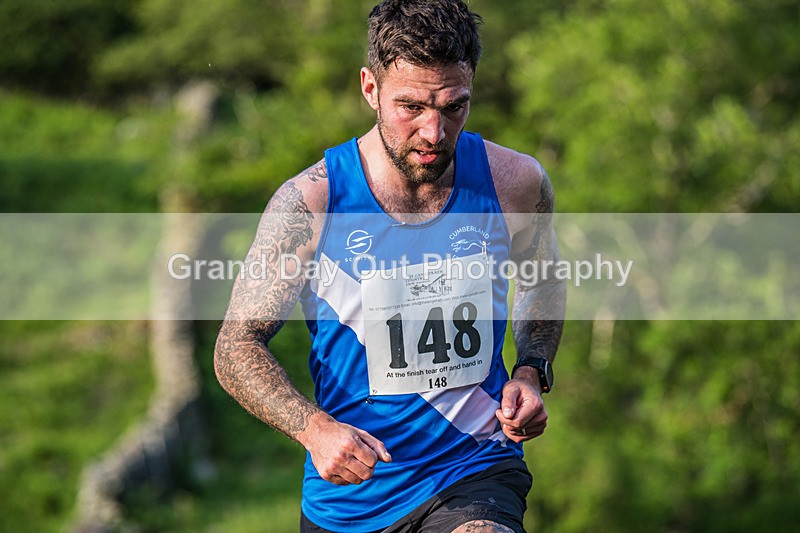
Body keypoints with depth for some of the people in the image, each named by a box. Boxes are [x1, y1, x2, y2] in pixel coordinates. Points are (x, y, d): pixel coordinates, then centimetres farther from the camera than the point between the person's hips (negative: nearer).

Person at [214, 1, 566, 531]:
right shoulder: (309, 203, -11)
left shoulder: (515, 183, -3)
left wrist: (531, 372, 1)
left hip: (477, 473, -1)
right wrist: (313, 427, -22)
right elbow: (237, 348, -6)